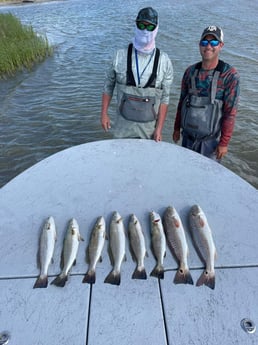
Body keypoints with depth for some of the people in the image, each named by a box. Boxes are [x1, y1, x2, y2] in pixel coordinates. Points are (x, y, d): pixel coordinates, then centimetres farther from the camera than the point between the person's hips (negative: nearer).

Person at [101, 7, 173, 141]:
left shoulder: (164, 61, -5)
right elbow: (108, 86, 6)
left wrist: (159, 129, -7)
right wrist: (104, 114, 4)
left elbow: (164, 98, -4)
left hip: (150, 126, 0)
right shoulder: (120, 56, -4)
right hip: (123, 124, 1)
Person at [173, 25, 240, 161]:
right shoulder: (190, 71, 2)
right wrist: (176, 128, 12)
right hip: (188, 136, 4)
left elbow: (230, 112, -13)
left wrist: (224, 143, -14)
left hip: (211, 139, -4)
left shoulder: (230, 75, -12)